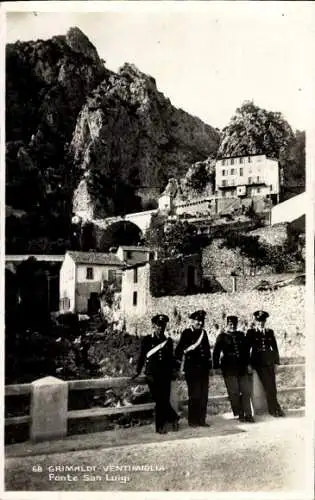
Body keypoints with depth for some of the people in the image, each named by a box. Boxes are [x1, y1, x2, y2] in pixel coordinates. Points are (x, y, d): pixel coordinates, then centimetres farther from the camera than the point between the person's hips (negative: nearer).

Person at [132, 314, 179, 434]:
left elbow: (171, 358, 15)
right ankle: (173, 418, 17)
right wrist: (138, 372, 3)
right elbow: (142, 356, 4)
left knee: (163, 401, 0)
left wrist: (172, 372, 10)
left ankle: (161, 426, 17)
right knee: (160, 401, -1)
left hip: (165, 375, 2)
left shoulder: (168, 340, 10)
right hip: (152, 375, -1)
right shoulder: (147, 339, 2)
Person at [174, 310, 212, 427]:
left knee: (204, 395, 6)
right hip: (192, 368, -5)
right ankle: (193, 420, 7)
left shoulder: (203, 333, 13)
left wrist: (209, 365, 16)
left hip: (203, 368, 6)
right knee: (195, 395, -3)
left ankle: (201, 419, 15)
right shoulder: (186, 333, -4)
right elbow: (179, 350, -6)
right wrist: (177, 367, -9)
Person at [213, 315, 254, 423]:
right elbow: (216, 352, 1)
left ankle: (248, 414, 6)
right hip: (229, 368, -3)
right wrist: (216, 366, -3)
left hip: (242, 367, 3)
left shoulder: (241, 335, 12)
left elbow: (246, 350, 16)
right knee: (234, 392, -2)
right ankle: (240, 415, 8)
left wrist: (247, 363, 11)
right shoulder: (222, 336, 2)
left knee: (246, 391, 0)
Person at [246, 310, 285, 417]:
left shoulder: (270, 332, 12)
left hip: (269, 362, 4)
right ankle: (275, 408, -1)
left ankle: (272, 409, 11)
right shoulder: (251, 332, 2)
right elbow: (247, 348, 0)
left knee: (272, 386, 0)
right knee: (268, 386, -10)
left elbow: (275, 348, 13)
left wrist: (276, 362, 6)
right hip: (258, 362, -3)